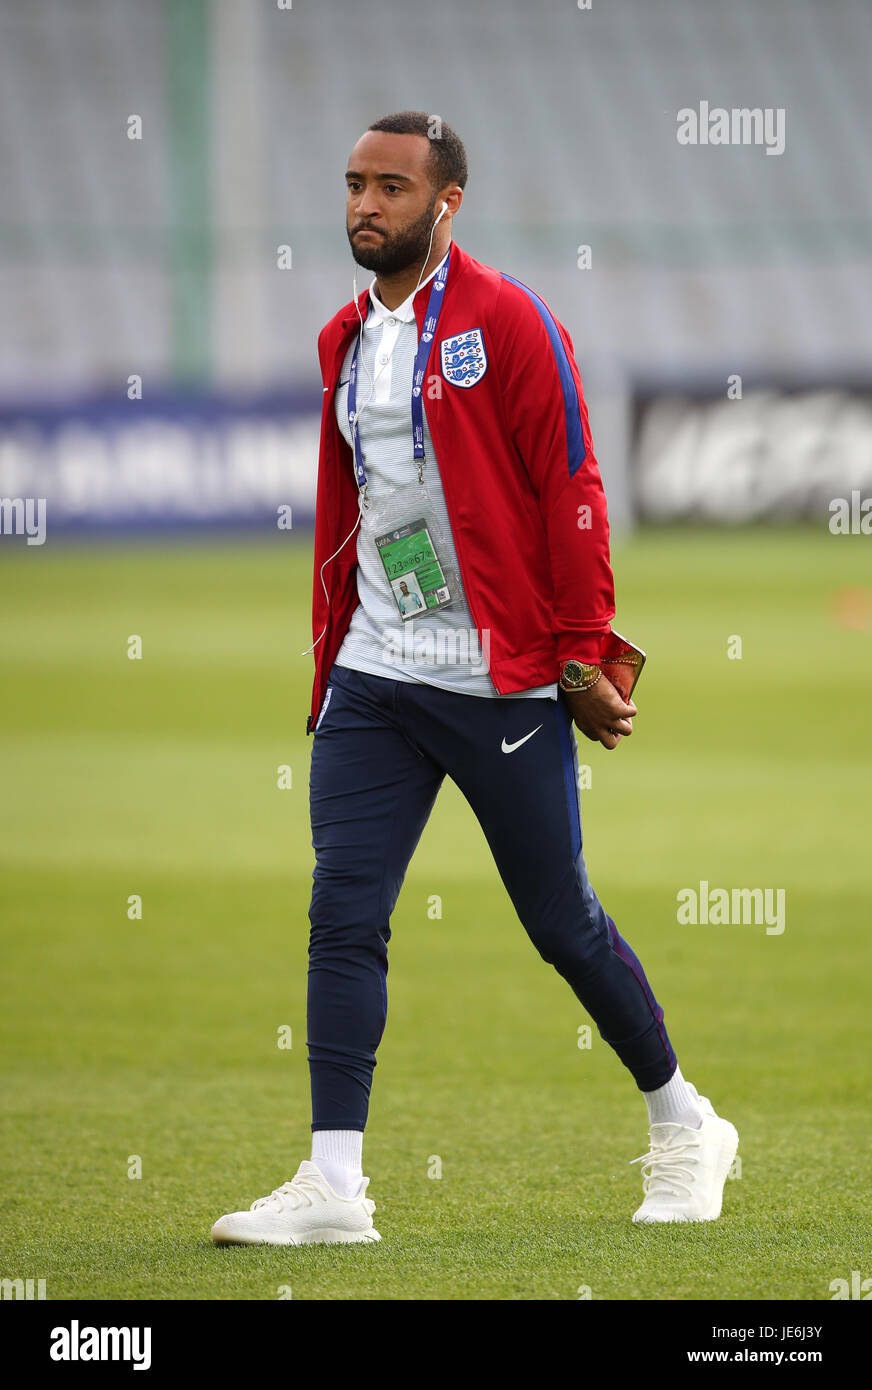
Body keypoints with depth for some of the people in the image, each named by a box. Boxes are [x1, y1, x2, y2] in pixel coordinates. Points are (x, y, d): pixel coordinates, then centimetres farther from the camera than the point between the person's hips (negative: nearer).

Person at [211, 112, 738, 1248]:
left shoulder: (509, 322, -7)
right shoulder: (343, 341, 13)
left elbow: (571, 492, -9)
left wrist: (584, 657, -12)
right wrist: (330, 659, 17)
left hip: (502, 683, -6)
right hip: (371, 679, 6)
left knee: (562, 922, 4)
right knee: (343, 917, -6)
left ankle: (684, 1127, 23)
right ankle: (333, 1185, -6)